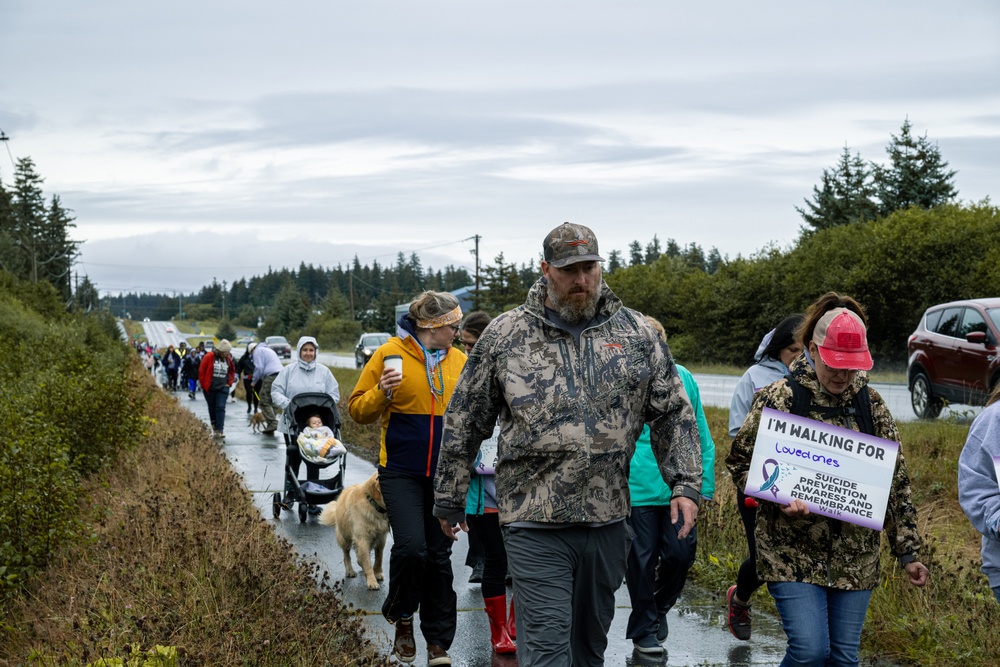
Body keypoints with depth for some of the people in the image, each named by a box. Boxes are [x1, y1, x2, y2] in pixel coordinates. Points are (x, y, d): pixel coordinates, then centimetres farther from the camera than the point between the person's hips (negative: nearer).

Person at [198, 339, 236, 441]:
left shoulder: (228, 359, 4)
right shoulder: (209, 357, -10)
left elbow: (232, 371, 18)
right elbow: (201, 370, -6)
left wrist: (229, 382, 8)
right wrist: (203, 384, -5)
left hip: (223, 388, 2)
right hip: (210, 389, -2)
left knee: (221, 408, -10)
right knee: (212, 409, 10)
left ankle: (220, 431, -14)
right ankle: (214, 428, 23)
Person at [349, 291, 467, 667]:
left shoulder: (459, 361, 9)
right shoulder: (391, 354, -4)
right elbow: (358, 410, -1)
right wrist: (382, 393, -20)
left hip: (445, 475, 4)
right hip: (402, 471, -4)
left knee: (439, 556, 7)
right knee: (410, 546, -17)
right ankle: (402, 616, 11)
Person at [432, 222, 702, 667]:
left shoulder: (637, 333, 6)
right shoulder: (505, 335, 0)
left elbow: (674, 413, 10)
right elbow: (464, 424, 6)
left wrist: (685, 484, -1)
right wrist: (449, 499, 8)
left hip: (608, 518, 3)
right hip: (534, 521, -3)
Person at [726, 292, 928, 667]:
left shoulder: (871, 403, 7)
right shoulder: (779, 397, -5)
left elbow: (896, 481, 10)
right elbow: (740, 462, -2)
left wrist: (908, 551, 9)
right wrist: (779, 499, -18)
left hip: (854, 557, 4)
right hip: (792, 552, -4)